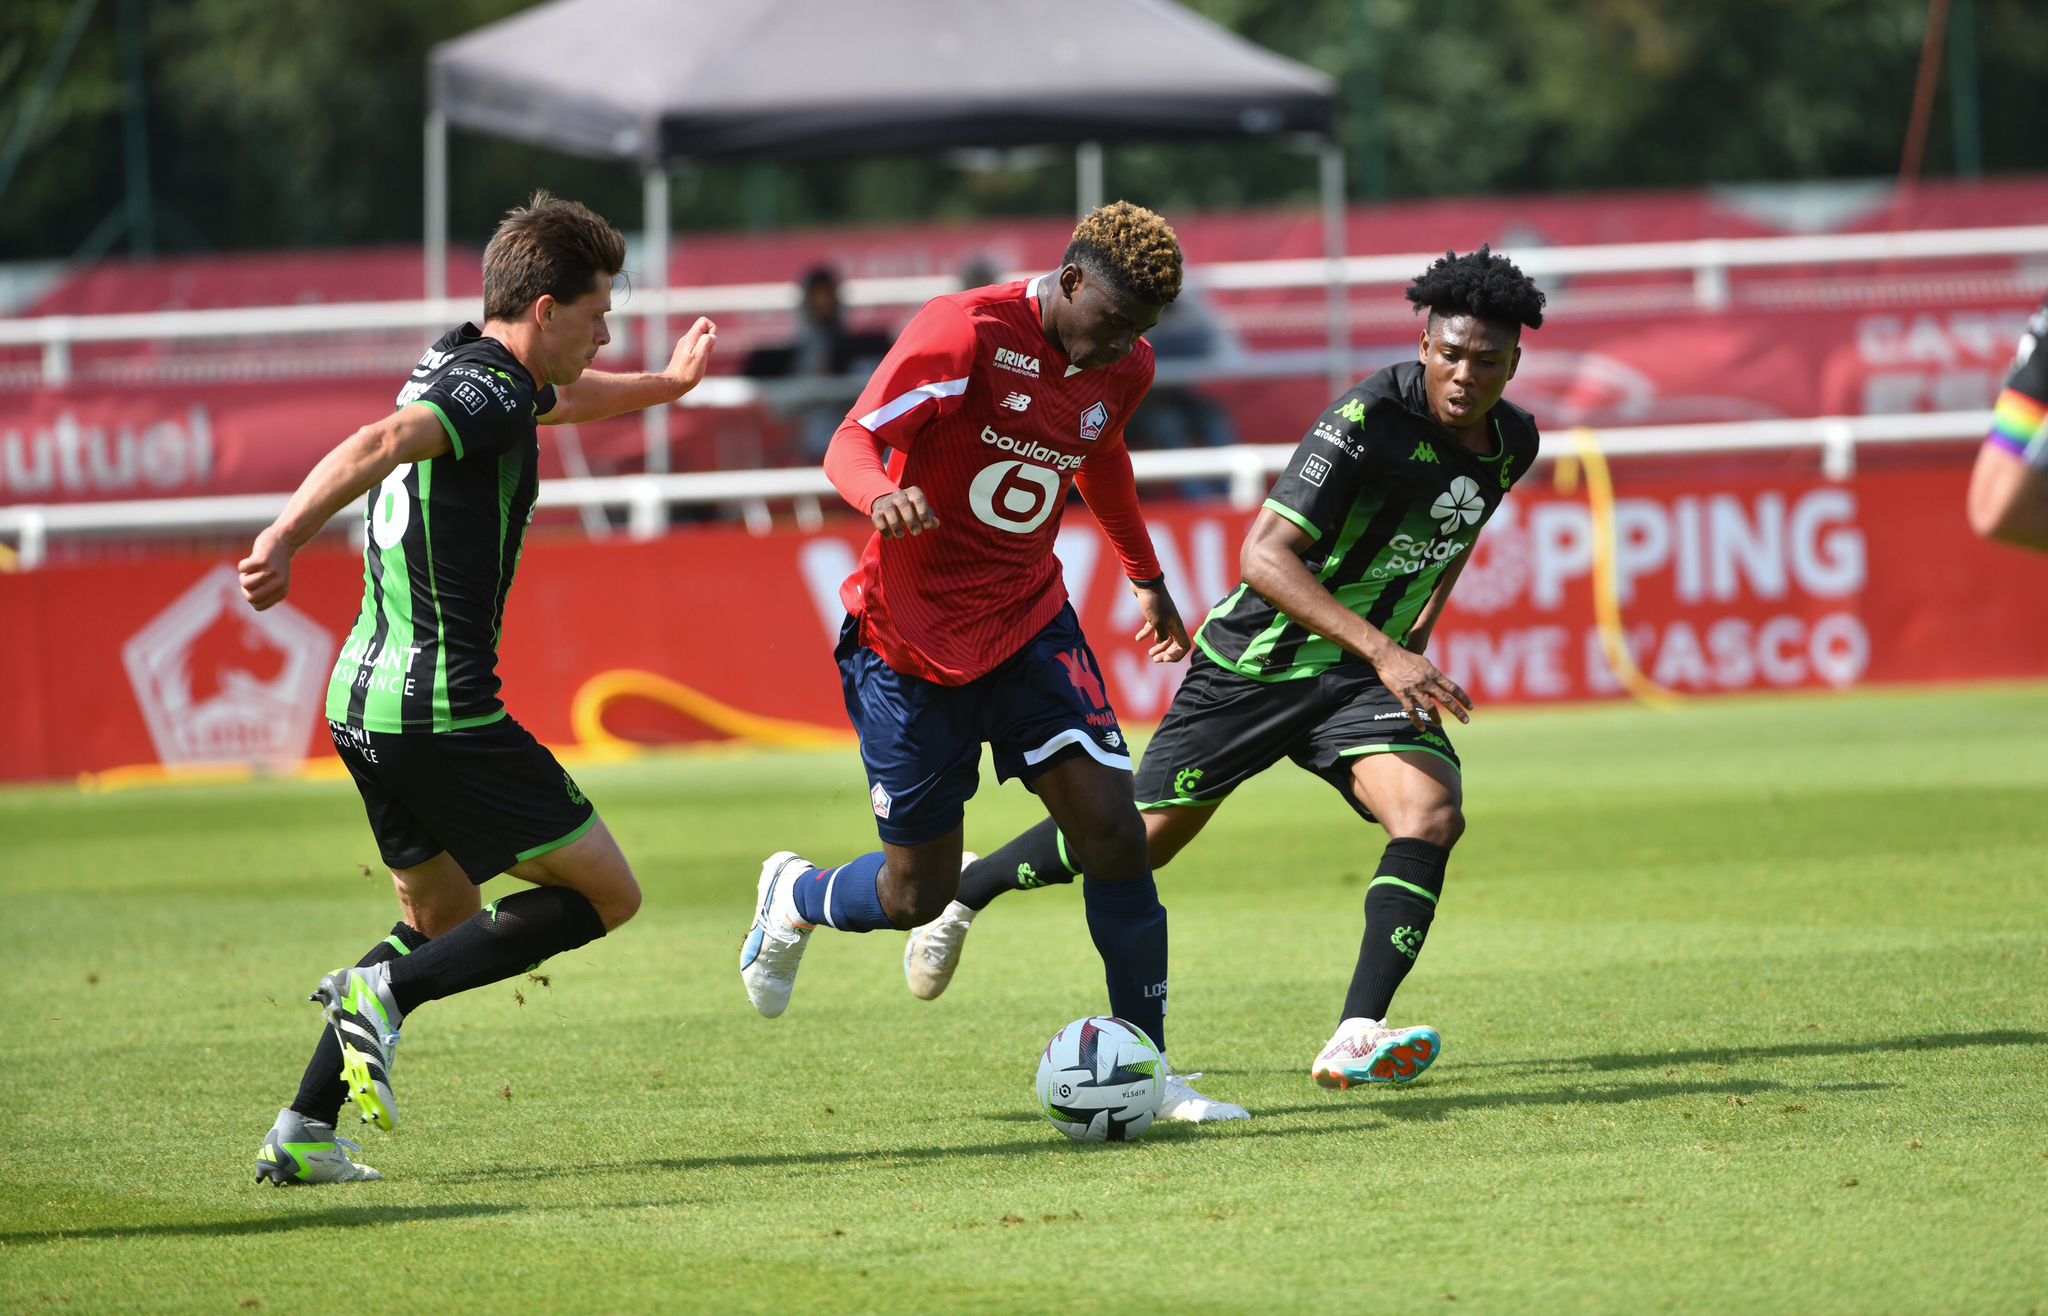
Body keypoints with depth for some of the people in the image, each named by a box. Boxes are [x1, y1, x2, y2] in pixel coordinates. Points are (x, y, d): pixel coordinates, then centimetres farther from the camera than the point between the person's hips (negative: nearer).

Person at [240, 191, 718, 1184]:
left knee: (444, 921, 23)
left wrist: (666, 384, 54)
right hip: (444, 712, -10)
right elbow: (381, 444, -34)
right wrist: (289, 537, -48)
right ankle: (382, 990, -13)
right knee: (605, 894, 0)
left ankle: (302, 1136, 15)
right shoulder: (490, 394, -14)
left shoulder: (459, 362, 15)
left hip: (365, 698, 10)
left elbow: (561, 397, 40)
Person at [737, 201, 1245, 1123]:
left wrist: (1147, 579, 33)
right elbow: (849, 445, -27)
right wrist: (884, 496, -50)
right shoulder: (967, 332, -20)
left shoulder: (1124, 370, 0)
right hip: (909, 635, -5)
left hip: (1028, 624, 5)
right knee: (918, 895, 1)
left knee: (1114, 830, -12)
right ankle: (793, 899, 36)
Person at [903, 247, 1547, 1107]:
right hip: (1260, 658, -5)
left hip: (1363, 678, 5)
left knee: (1432, 812, -23)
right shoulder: (1369, 418, -25)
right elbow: (1264, 556, -31)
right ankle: (966, 890, 35)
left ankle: (1356, 1038, -27)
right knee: (1143, 837, 7)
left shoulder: (1512, 442, -2)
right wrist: (1384, 652, -39)